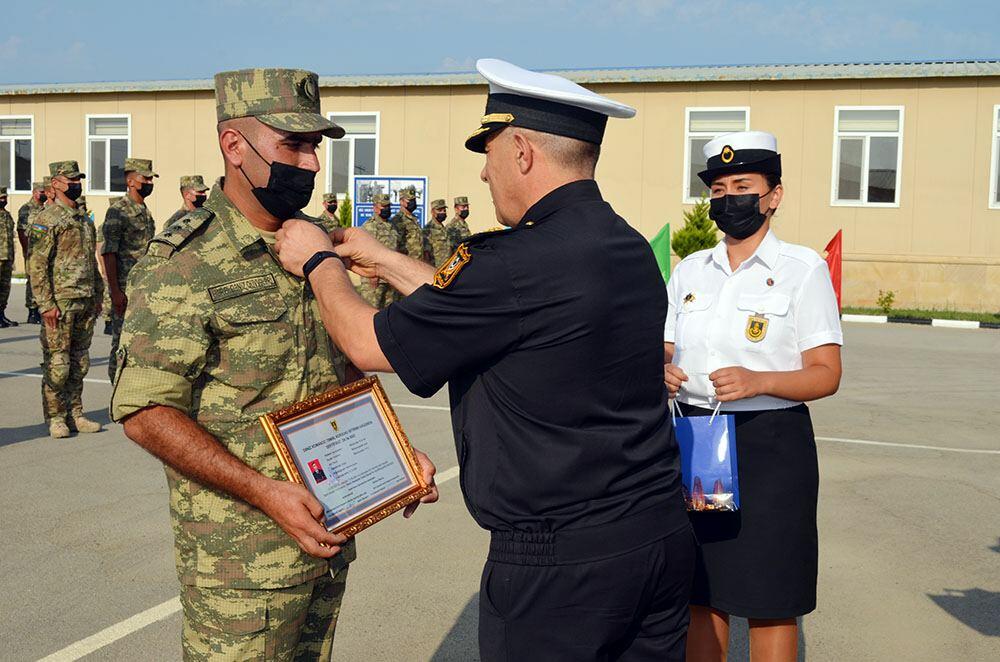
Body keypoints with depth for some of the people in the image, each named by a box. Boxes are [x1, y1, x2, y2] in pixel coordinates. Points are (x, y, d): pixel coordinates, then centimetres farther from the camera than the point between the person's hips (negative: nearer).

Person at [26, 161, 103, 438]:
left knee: (80, 362, 10)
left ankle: (74, 414, 18)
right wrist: (46, 304, -17)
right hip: (60, 303, -7)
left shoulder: (85, 220, 16)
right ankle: (55, 418, 7)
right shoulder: (46, 220, -7)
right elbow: (36, 265, -12)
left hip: (85, 303, 7)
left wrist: (97, 296, 18)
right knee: (57, 363, -2)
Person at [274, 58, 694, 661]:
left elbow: (369, 345, -9)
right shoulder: (632, 249, 5)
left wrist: (318, 262, 9)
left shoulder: (520, 261, -22)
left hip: (564, 561, -8)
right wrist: (383, 260, 25)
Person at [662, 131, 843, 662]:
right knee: (700, 593, 13)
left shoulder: (803, 268, -3)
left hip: (770, 444, -4)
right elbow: (666, 353, 14)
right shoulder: (689, 270, 11)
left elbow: (826, 375, -7)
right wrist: (661, 373, -9)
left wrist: (758, 381, -25)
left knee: (769, 603, 3)